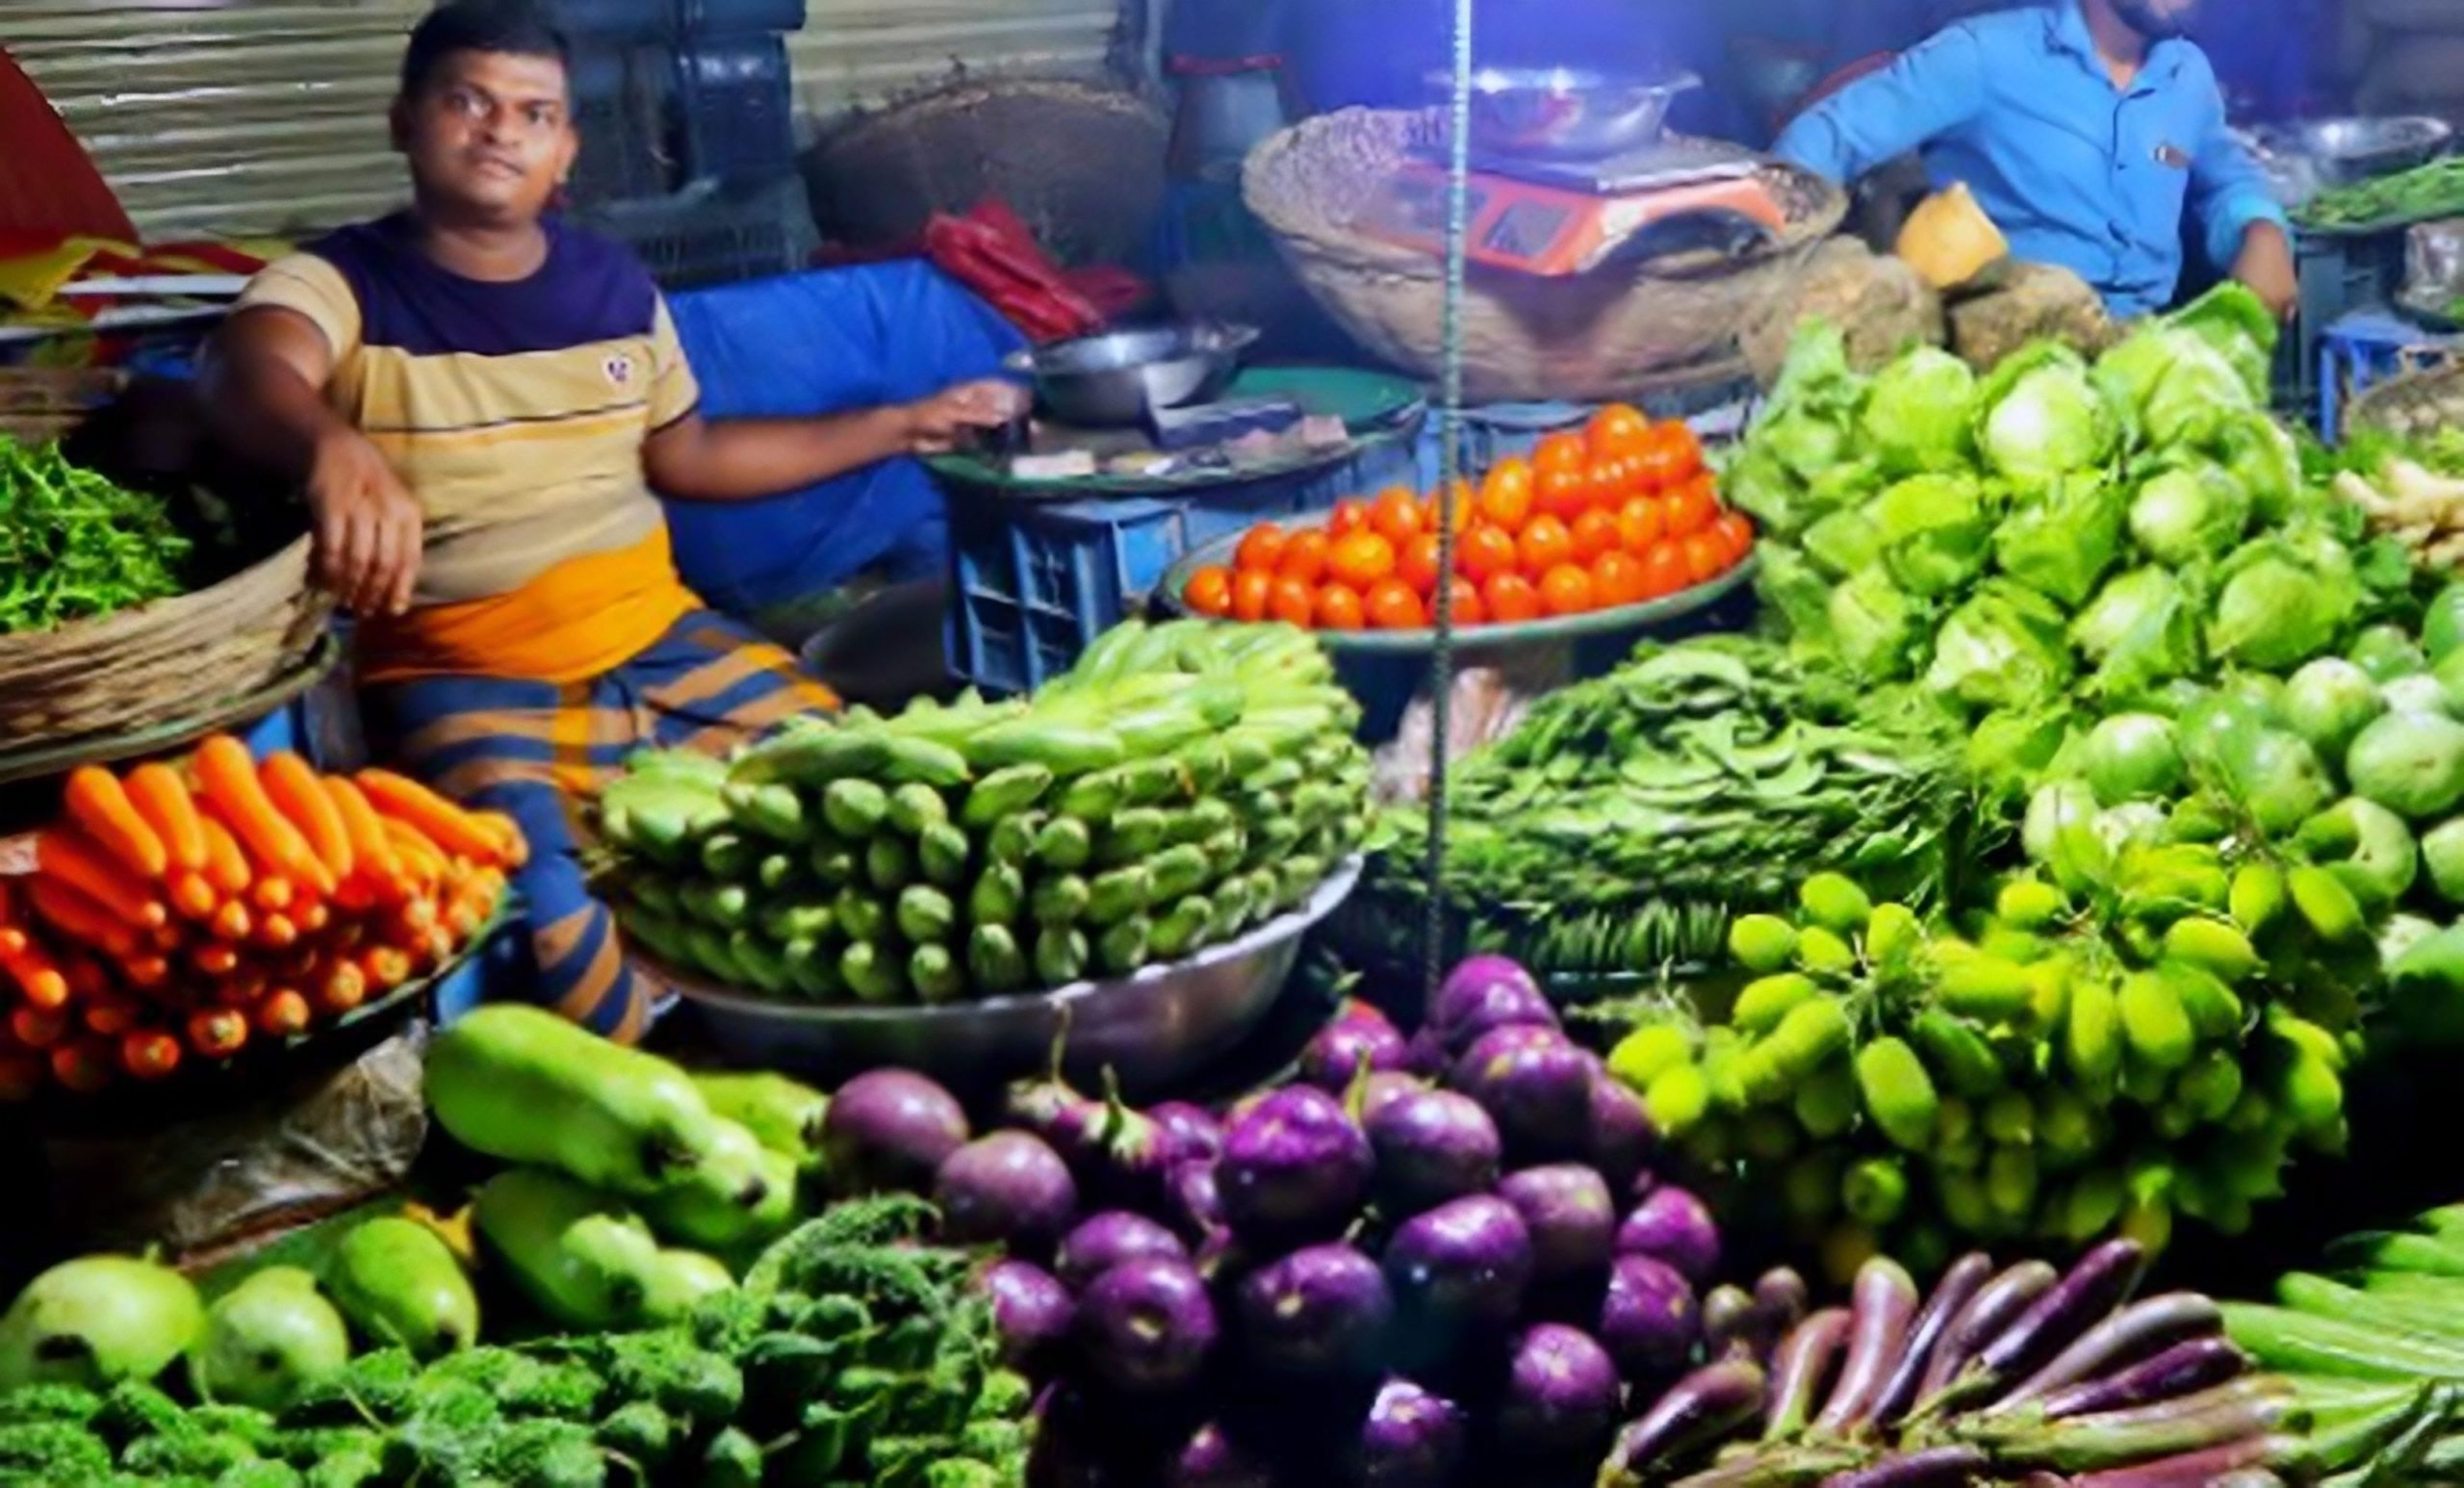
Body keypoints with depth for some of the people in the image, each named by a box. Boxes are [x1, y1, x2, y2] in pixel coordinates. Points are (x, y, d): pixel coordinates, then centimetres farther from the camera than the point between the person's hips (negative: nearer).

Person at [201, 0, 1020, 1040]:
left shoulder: (615, 284, 9)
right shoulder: (336, 285, -6)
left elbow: (686, 456, 21)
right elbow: (246, 372, -30)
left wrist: (902, 427, 19)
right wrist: (336, 446, -55)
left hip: (660, 643, 5)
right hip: (463, 682, -4)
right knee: (535, 910, -32)